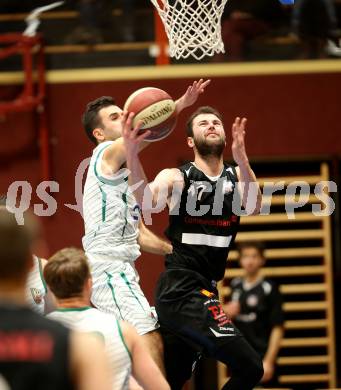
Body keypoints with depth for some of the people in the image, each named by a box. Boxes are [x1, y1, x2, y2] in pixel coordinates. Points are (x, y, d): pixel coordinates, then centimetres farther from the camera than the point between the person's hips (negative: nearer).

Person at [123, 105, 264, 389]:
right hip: (181, 289, -7)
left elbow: (254, 207, -13)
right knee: (249, 367, -19)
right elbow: (146, 202, -24)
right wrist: (132, 155, -39)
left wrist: (241, 158, -31)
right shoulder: (177, 177, -3)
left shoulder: (237, 176, 9)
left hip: (204, 291, 7)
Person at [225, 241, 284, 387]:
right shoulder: (235, 286, 9)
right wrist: (228, 313, 1)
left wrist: (269, 361, -17)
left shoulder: (269, 289, -10)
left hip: (261, 359, -6)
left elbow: (277, 328, -12)